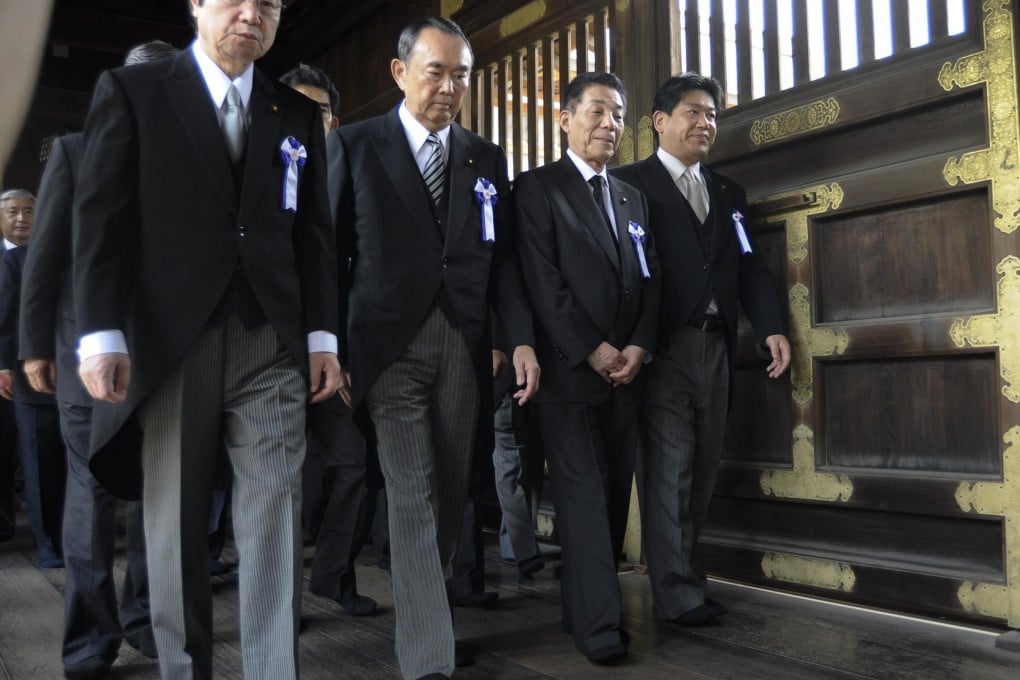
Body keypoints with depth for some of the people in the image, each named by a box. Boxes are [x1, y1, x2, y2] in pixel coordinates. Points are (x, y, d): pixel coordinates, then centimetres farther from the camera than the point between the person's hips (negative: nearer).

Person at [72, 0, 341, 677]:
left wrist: (322, 337, 5)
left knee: (275, 522, -3)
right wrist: (102, 334, -9)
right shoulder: (131, 90, 6)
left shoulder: (298, 113, 15)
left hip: (271, 346, 2)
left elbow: (315, 233, 13)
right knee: (174, 525, 5)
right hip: (168, 342, -2)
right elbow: (101, 217, 0)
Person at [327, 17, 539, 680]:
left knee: (451, 496, 8)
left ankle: (424, 606, 27)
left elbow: (503, 257, 10)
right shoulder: (354, 144, 3)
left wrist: (522, 338, -2)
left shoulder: (487, 158, 13)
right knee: (413, 500, -7)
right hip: (391, 344, -3)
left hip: (464, 346, 4)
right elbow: (331, 252, 2)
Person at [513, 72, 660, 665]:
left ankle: (590, 603, 16)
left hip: (626, 368, 6)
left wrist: (638, 347, -3)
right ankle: (599, 621, -3)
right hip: (569, 367, -6)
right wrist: (592, 350, -13)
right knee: (584, 493, -7)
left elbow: (651, 280, 13)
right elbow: (543, 280, -9)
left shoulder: (633, 198, 20)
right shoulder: (537, 188, 1)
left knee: (614, 493, 6)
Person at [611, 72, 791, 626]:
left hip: (715, 347, 6)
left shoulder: (727, 193, 22)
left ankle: (680, 572, 20)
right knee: (669, 469, -6)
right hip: (663, 348, -6)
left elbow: (749, 266, 14)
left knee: (701, 468, 9)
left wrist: (771, 327, -1)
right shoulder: (630, 183, 2)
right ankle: (677, 593, 0)